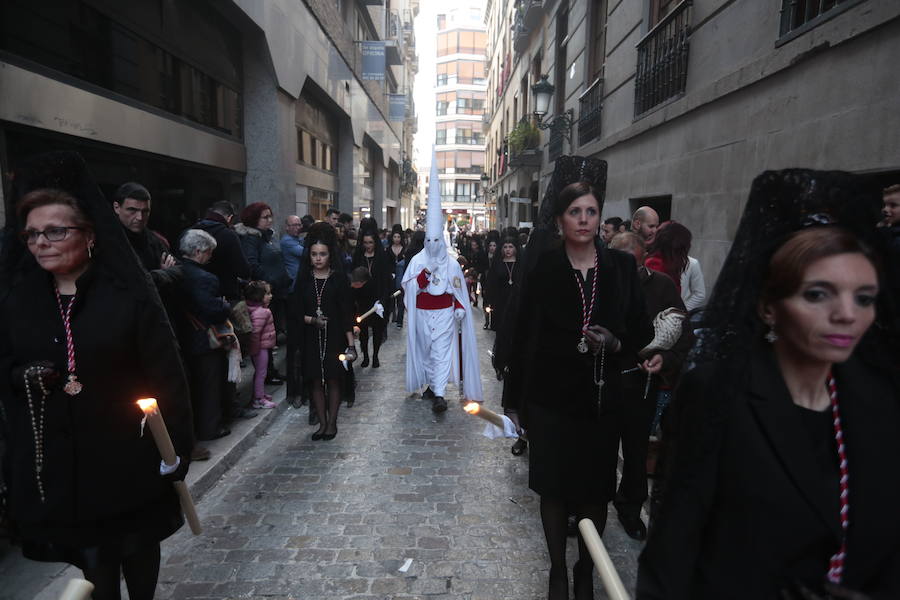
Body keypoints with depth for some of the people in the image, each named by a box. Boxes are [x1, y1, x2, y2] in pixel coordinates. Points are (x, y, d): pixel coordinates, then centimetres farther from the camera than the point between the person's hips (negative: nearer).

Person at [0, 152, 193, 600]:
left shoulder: (130, 294, -13)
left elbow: (167, 375, -13)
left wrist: (178, 448, -14)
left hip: (128, 460, -3)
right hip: (55, 464, 3)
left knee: (138, 550, 18)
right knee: (92, 559, 18)